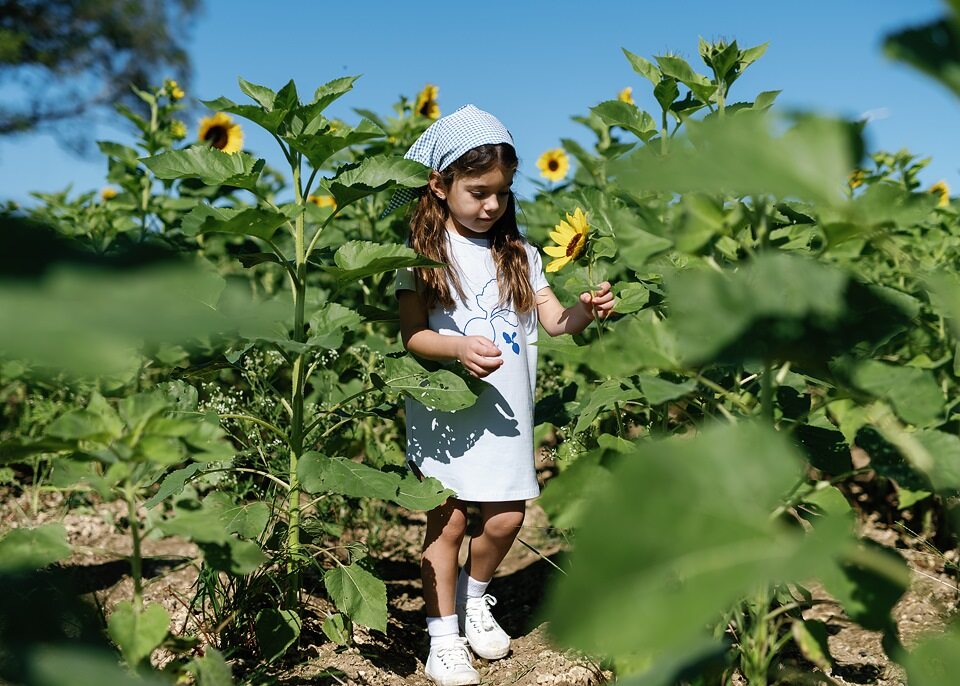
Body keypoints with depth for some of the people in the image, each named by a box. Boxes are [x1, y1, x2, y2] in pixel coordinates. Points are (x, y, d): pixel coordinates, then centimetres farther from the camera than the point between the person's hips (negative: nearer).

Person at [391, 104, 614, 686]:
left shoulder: (519, 254, 6)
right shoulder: (424, 255, -5)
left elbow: (554, 320, 1)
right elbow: (411, 335, -9)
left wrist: (586, 310, -20)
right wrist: (459, 347, -27)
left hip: (506, 413, 3)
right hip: (446, 412, -3)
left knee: (506, 518, 4)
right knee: (447, 520, 2)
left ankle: (475, 597, 33)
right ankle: (444, 635, 18)